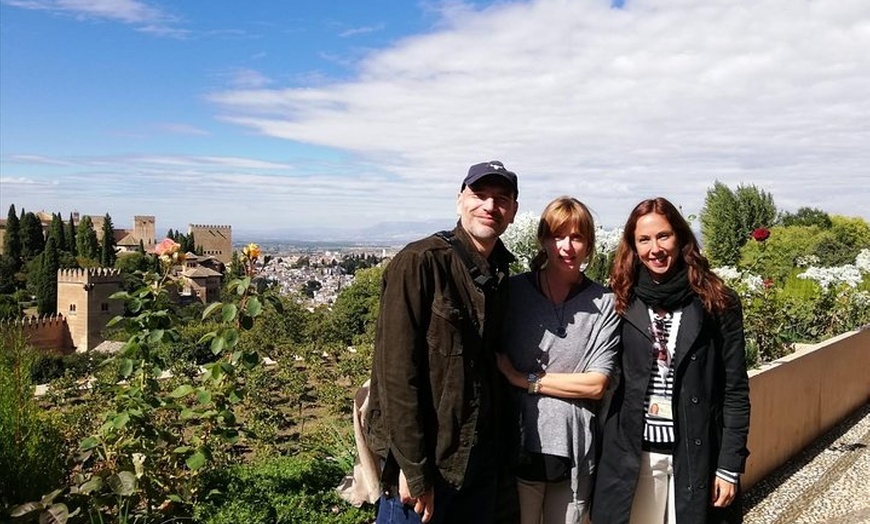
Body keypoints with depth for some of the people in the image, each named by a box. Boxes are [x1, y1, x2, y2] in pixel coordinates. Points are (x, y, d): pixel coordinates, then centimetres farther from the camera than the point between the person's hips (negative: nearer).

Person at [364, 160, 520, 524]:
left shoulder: (500, 275, 6)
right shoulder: (420, 263, -15)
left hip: (482, 462, 7)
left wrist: (500, 449, 8)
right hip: (425, 463, -6)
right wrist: (413, 469, -19)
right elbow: (397, 371, -19)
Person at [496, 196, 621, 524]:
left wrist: (526, 380, -11)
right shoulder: (513, 291, -3)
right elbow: (495, 362, -1)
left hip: (575, 451, 1)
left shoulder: (604, 304, -3)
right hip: (519, 444, -1)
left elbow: (597, 384, -6)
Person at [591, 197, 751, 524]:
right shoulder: (621, 302, 1)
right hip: (631, 455, 1)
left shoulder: (717, 304, -2)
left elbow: (735, 391, -1)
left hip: (696, 457, -1)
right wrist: (598, 456, 2)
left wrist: (730, 466, -4)